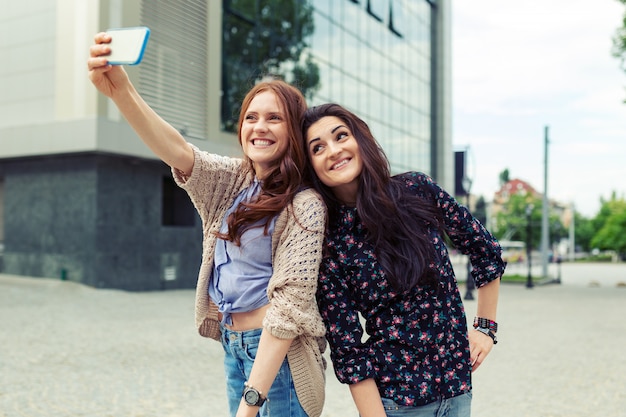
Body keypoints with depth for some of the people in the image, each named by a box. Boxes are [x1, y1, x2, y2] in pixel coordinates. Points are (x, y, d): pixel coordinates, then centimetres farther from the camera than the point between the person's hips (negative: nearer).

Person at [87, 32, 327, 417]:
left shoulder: (306, 205, -14)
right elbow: (179, 152, -14)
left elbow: (290, 303, -19)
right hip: (232, 344, 6)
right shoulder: (231, 181, 4)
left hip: (277, 353, -6)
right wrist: (121, 90, -31)